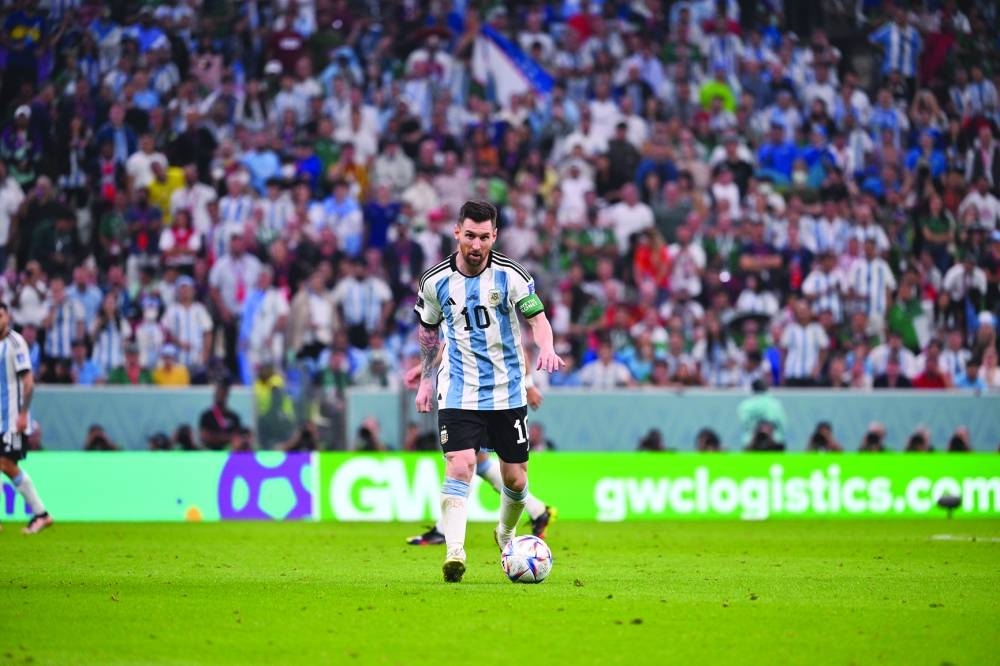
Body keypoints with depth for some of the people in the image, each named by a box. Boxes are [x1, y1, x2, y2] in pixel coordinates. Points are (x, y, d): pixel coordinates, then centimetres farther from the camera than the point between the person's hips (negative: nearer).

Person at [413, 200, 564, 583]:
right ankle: (454, 551, -26)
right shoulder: (436, 281, -1)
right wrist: (426, 380, 15)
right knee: (459, 466, -20)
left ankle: (506, 535, 37)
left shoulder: (509, 275, -6)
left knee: (515, 478, 8)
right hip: (458, 393, -1)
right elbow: (428, 330, 15)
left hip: (507, 393, 1)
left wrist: (546, 348, -31)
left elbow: (537, 318, -10)